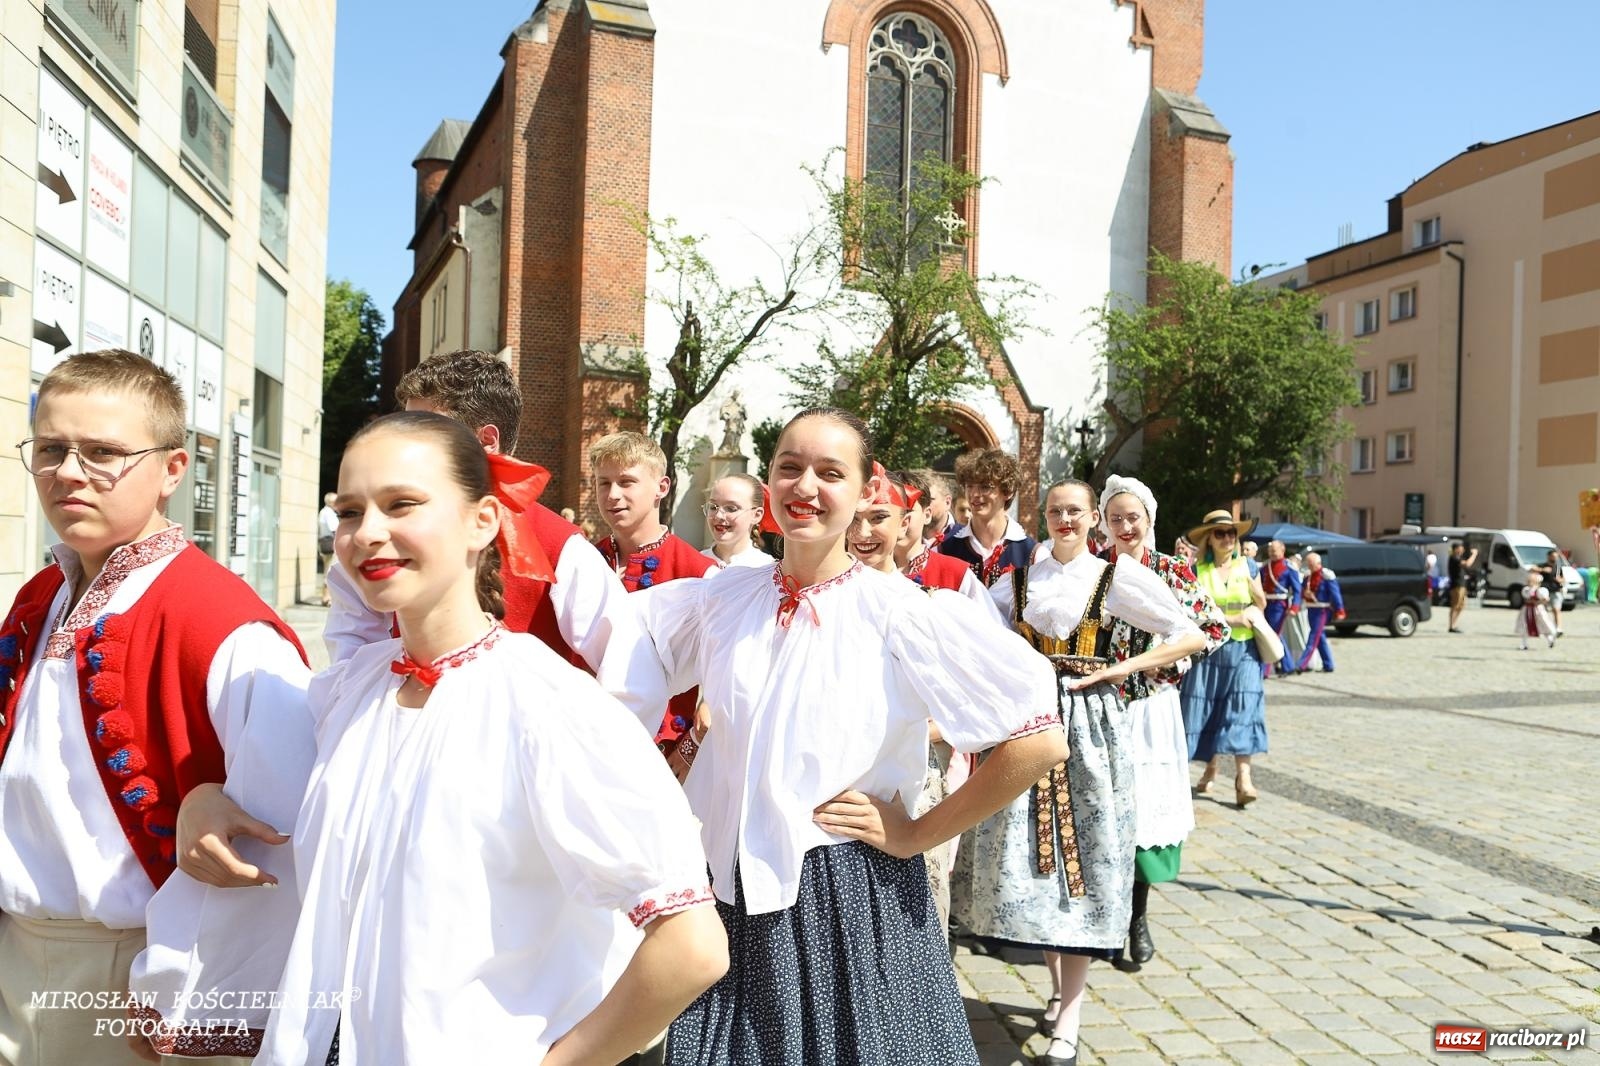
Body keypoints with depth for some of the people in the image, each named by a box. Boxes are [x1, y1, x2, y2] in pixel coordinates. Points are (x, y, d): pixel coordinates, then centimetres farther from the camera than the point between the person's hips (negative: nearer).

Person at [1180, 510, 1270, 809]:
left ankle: (1243, 776, -12)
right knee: (1206, 708, 3)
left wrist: (1249, 580, -7)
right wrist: (1233, 619, -15)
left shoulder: (1246, 566, 6)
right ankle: (1210, 768, 20)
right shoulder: (1198, 570, -1)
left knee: (1242, 708, -9)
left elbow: (1261, 604, 10)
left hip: (1242, 649, 1)